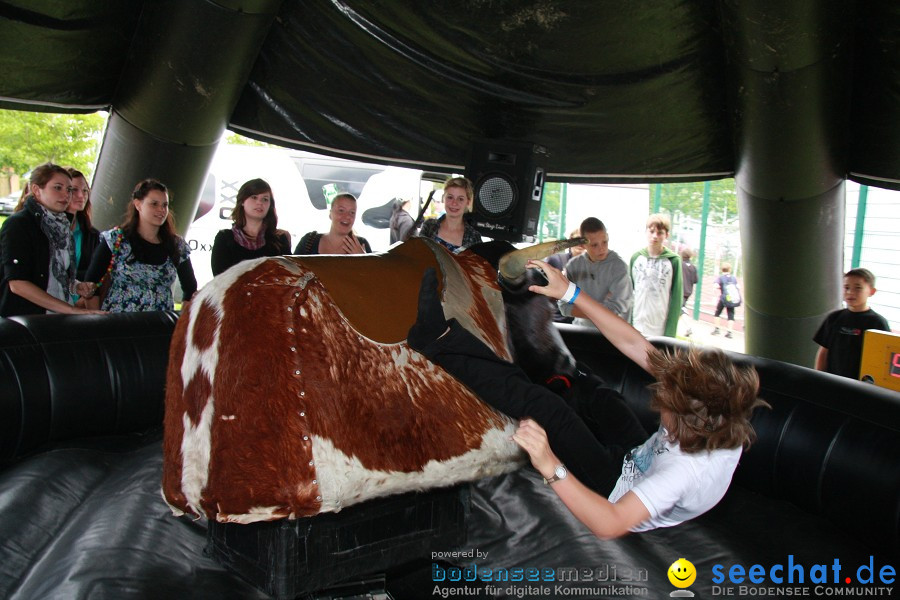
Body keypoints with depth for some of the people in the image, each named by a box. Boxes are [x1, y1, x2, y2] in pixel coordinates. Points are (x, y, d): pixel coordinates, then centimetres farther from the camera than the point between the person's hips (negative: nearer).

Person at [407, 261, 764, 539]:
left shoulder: (687, 469, -39)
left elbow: (610, 525, -42)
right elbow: (633, 343, -19)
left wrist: (550, 467, -53)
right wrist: (570, 292, -21)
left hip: (615, 489, -7)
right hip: (635, 459, 7)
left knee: (544, 407, -21)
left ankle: (438, 340, -15)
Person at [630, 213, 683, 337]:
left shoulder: (673, 260, -3)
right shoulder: (636, 257, 4)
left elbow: (676, 298, -3)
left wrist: (670, 332, -7)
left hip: (661, 329, -2)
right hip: (636, 328, 2)